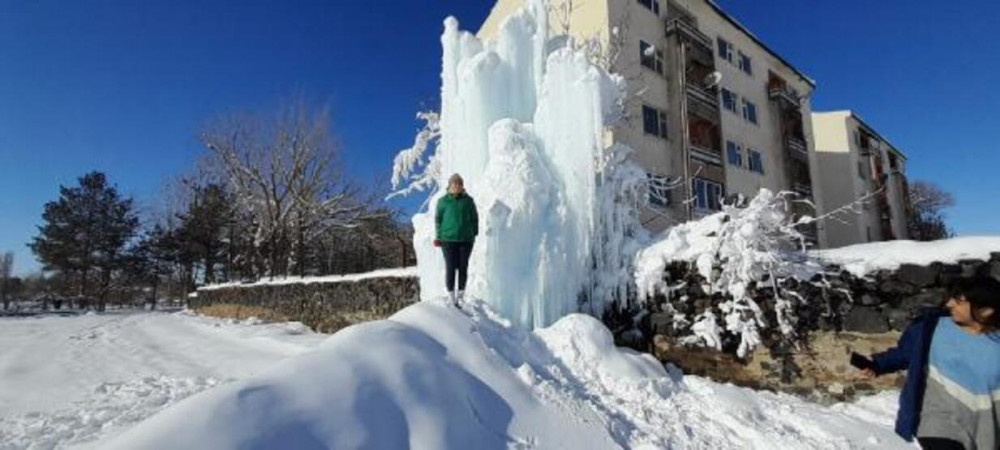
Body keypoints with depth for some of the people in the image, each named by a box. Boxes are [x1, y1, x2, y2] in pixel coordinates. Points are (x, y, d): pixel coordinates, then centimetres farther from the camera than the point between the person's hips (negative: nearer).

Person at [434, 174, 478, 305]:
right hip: (448, 239, -1)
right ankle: (451, 297, 8)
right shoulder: (443, 201, 2)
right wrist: (438, 237, 0)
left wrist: (474, 234, 7)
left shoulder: (468, 200, 5)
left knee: (463, 267, 4)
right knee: (450, 268, -1)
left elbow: (474, 218, 10)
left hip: (466, 239, 1)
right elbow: (438, 219, 5)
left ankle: (461, 294, 17)